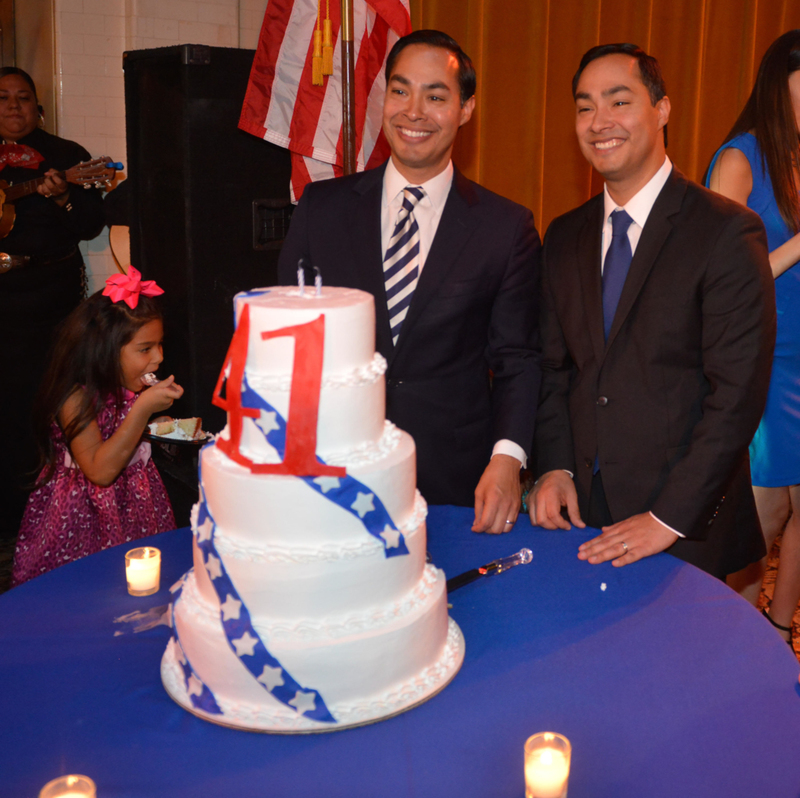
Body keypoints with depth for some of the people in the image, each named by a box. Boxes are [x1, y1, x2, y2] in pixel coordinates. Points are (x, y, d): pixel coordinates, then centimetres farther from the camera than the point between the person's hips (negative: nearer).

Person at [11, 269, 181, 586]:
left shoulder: (130, 388, -2)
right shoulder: (76, 398, -22)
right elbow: (100, 471, -30)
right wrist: (142, 408, -32)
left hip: (133, 500, 6)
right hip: (83, 513, -6)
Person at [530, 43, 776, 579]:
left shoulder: (728, 232, -12)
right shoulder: (564, 237, 7)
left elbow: (737, 393, -16)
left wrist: (669, 518, -18)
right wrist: (554, 467, -3)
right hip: (582, 507, 5)